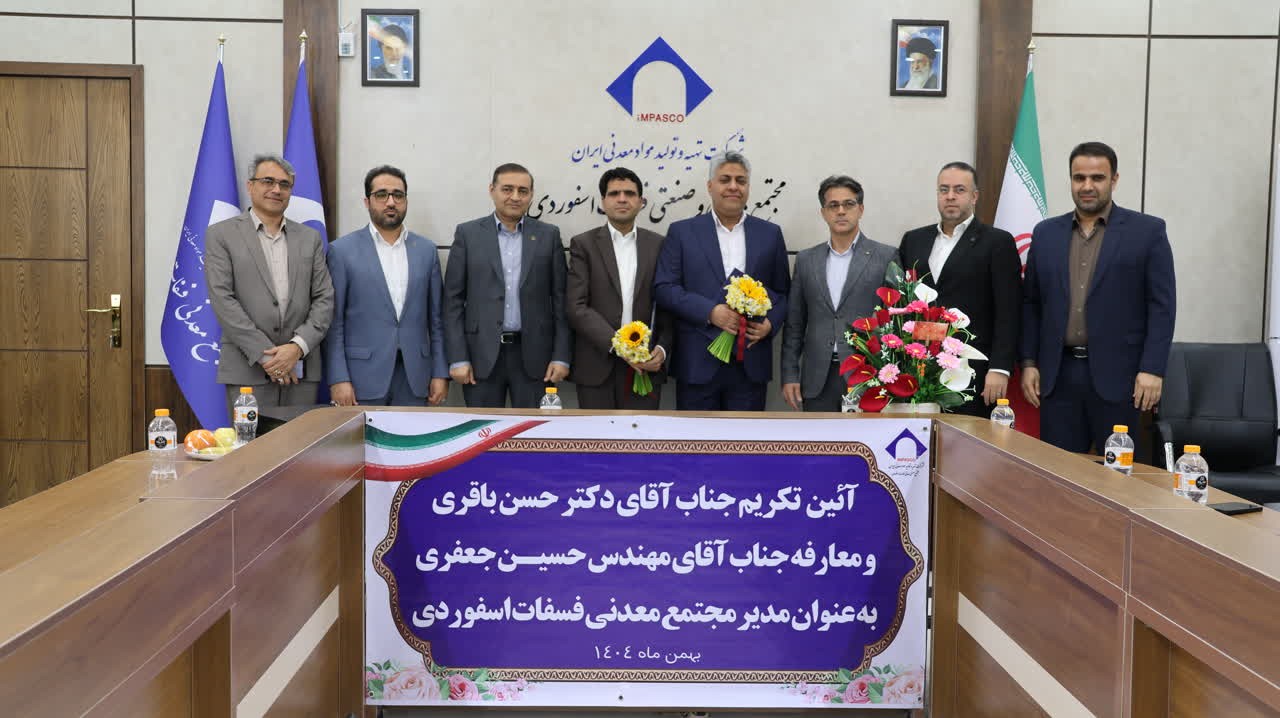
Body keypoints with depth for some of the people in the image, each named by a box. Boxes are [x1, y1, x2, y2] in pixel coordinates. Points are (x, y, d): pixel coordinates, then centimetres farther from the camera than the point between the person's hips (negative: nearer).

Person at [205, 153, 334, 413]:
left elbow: (324, 299, 6)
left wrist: (298, 347, -9)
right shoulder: (221, 235, 3)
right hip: (247, 369, -3)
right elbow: (222, 300, -6)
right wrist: (265, 354, -12)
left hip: (302, 369, 3)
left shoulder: (310, 238, 12)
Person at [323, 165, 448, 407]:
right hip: (363, 378, -2)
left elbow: (436, 317, 9)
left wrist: (441, 373, 3)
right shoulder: (342, 250, 0)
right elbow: (333, 321, -2)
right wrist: (338, 379, -9)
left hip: (414, 378, 3)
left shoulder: (426, 249, 9)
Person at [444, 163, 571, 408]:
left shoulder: (548, 235, 6)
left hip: (534, 354, 1)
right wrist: (458, 358, -6)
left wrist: (561, 356, -2)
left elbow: (561, 299, 5)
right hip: (482, 354, 0)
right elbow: (453, 300, 1)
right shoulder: (467, 233, 3)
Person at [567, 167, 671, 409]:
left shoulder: (659, 245, 9)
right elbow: (576, 307, -6)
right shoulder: (584, 244, 3)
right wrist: (617, 344, -16)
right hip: (596, 367, -1)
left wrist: (662, 348, -6)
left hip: (645, 366, 1)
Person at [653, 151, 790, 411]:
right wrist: (710, 311, -15)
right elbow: (664, 287, -2)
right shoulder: (682, 232, 5)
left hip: (750, 363, 2)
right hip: (697, 362, -2)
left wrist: (770, 322, -7)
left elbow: (783, 291, 13)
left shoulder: (770, 233, 11)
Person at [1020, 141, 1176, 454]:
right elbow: (1030, 303, 12)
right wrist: (1028, 362, 5)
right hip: (1058, 375, 3)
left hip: (1118, 375, -2)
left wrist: (1152, 369, -10)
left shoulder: (1147, 231, 1)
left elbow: (1162, 306, -2)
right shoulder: (1045, 233, 11)